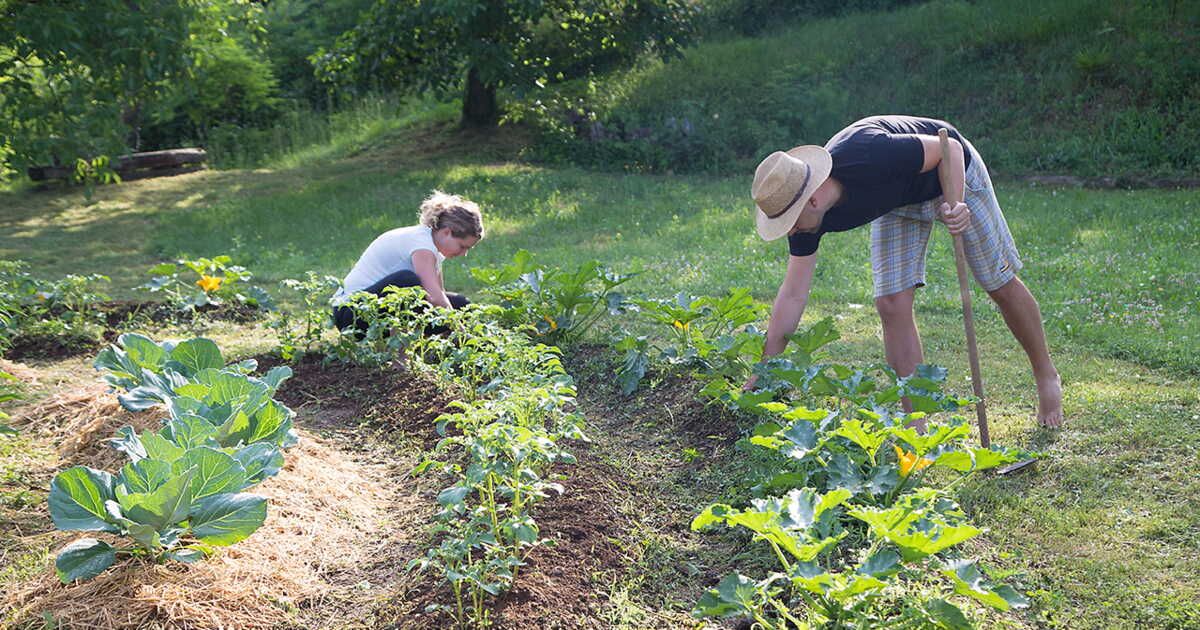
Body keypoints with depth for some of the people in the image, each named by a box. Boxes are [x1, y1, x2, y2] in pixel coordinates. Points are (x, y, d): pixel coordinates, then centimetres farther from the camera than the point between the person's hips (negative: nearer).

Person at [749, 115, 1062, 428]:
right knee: (892, 304, -9)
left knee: (1001, 285, 7)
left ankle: (1046, 376, 31)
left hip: (953, 174, -4)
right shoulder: (808, 215, -23)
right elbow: (793, 294, -17)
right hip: (897, 200, 4)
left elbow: (949, 147, -27)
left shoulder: (869, 157, -42)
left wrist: (955, 205, -43)